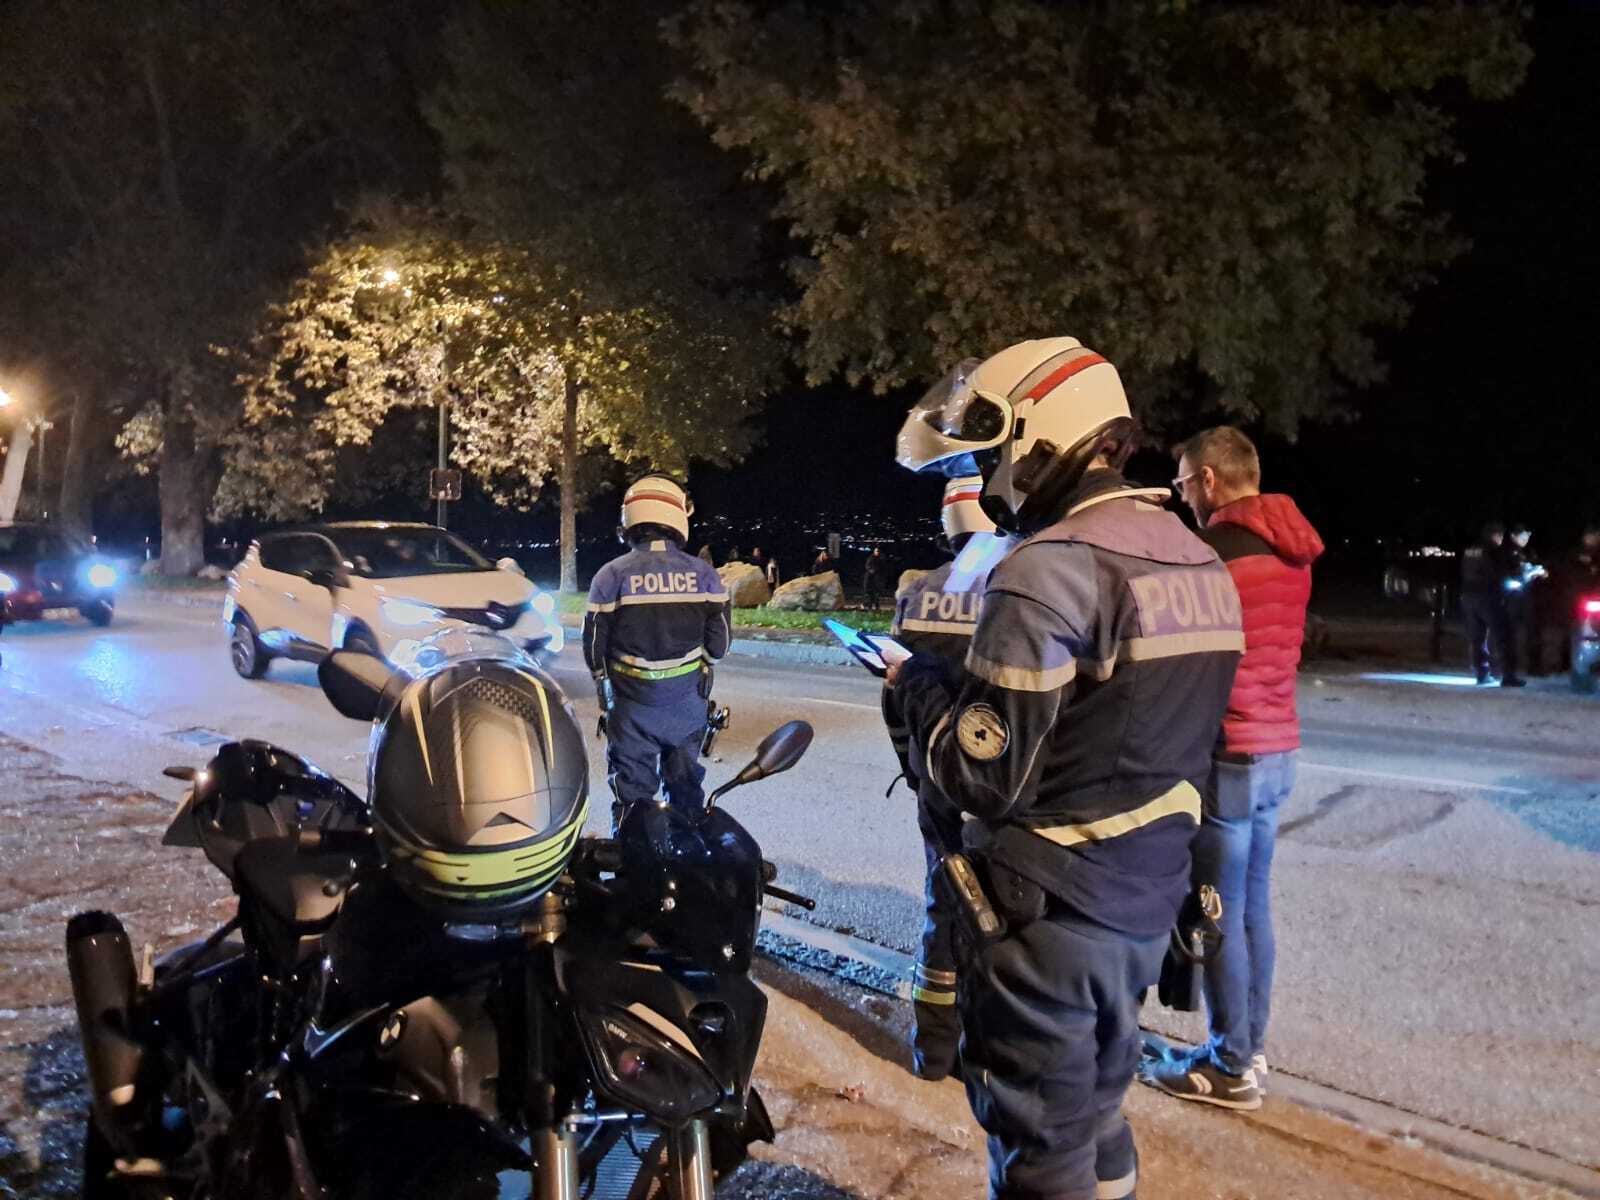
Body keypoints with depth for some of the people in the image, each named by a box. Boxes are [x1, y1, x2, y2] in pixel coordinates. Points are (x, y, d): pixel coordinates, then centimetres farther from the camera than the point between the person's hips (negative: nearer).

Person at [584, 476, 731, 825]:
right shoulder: (703, 574, -5)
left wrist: (603, 685, 15)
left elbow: (594, 645, -5)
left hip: (632, 704, -2)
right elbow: (719, 641, -1)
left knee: (633, 792, 8)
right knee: (685, 784, 19)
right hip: (687, 701, 2)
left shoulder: (611, 575, -9)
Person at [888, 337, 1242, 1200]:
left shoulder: (1050, 568, -22)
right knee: (1098, 1110, 24)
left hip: (1050, 908, -9)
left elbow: (985, 773, -22)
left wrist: (917, 683, -5)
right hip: (1147, 894, 9)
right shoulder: (1197, 560, 7)